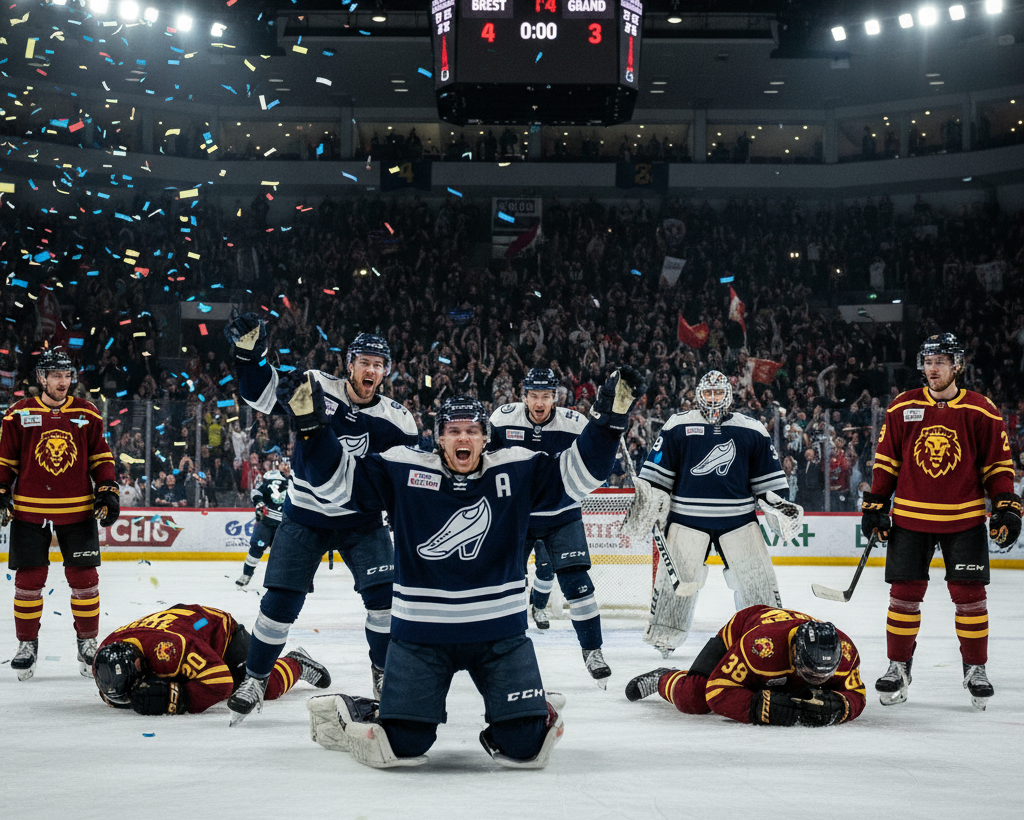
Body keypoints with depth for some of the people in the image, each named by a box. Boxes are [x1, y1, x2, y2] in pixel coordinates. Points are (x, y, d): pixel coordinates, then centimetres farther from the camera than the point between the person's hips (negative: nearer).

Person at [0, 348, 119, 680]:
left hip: (78, 512, 1)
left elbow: (101, 457, 10)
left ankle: (88, 643, 15)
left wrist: (108, 492, 1)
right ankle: (27, 644, 15)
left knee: (83, 578, 2)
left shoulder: (87, 415, 5)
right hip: (29, 512, -1)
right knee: (29, 579, 2)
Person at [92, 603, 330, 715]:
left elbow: (220, 683, -47)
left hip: (224, 633, -7)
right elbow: (110, 691, -4)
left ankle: (296, 664, 22)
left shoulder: (167, 650, -48)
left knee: (265, 688, -10)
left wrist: (176, 699, -52)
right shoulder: (105, 656, -26)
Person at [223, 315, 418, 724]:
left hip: (360, 520, 1)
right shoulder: (316, 387, -10)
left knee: (385, 593, -11)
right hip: (304, 517, -1)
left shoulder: (395, 420, -7)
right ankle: (255, 678, 13)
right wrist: (249, 352, -20)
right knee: (281, 600, -5)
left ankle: (386, 670, 12)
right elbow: (259, 391, -6)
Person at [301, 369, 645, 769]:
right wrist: (309, 425, -14)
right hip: (420, 632, -1)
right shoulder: (403, 471, -3)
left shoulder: (517, 472, -1)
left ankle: (536, 715, 32)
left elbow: (579, 471, -2)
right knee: (399, 744, -5)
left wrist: (610, 416, -14)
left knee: (525, 745, -4)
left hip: (500, 631, 1)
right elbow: (341, 477, -1)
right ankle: (347, 715, 27)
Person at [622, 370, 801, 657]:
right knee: (676, 578, -1)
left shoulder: (752, 430, 7)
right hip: (687, 517, -1)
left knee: (757, 579, -2)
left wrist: (780, 506, 4)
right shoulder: (678, 426, 3)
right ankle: (664, 636, 15)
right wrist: (644, 502, -2)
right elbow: (658, 470, 5)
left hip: (738, 518, 1)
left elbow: (768, 476, 12)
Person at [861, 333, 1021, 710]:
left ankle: (975, 669, 12)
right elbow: (886, 460, 8)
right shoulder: (902, 409, 2)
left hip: (964, 519, -1)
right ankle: (898, 666, 13)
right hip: (910, 518, 1)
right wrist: (875, 505, 5)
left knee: (969, 594, -1)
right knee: (904, 594, 1)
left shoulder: (981, 411, -1)